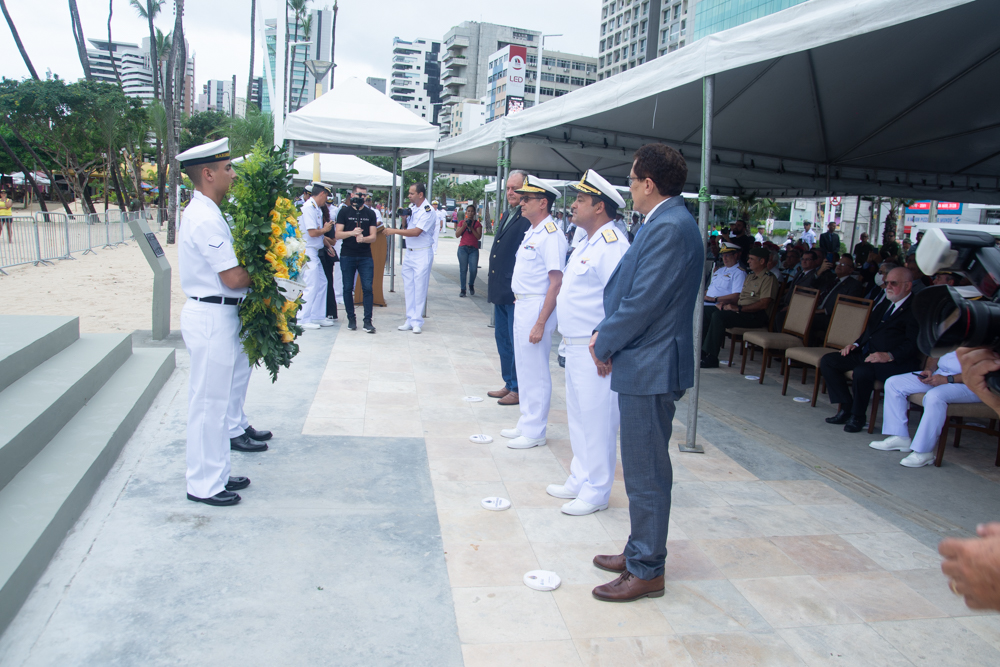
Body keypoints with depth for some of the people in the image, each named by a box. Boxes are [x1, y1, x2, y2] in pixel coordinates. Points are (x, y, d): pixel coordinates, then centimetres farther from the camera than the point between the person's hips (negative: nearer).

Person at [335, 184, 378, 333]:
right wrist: (352, 233, -19)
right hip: (347, 256, 0)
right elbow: (338, 234, -2)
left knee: (367, 288, -7)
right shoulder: (344, 212, 6)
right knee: (348, 288, 4)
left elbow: (373, 236, 2)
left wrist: (363, 238, -19)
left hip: (365, 256, 0)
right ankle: (351, 318, 16)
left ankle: (367, 321, -3)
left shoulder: (370, 213, 9)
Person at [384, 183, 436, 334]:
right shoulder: (411, 207, 11)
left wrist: (394, 231, -19)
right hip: (409, 253, 8)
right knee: (408, 287, 7)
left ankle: (417, 321, 3)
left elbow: (416, 232, -22)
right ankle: (410, 320, 12)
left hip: (422, 254, -7)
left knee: (419, 288, -4)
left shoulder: (428, 211, -13)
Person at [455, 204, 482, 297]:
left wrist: (471, 228, -13)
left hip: (474, 249, -1)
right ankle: (463, 289, 5)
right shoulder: (462, 222, 11)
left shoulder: (477, 224, 6)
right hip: (463, 248, 1)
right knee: (463, 269, -1)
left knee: (473, 269, -9)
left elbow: (479, 236, -4)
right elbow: (457, 235, 2)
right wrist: (463, 226, -9)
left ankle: (471, 285, 18)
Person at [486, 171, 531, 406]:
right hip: (500, 292, 9)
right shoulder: (506, 215, 15)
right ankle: (509, 384, 29)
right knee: (502, 339, 17)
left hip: (517, 295, -9)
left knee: (516, 342, 0)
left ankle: (519, 390, 12)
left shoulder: (530, 219, -14)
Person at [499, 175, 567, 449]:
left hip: (537, 308, -10)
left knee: (535, 371, 0)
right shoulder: (532, 233, 13)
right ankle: (526, 424, 30)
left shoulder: (550, 235, -18)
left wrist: (540, 323, -24)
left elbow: (556, 282, -22)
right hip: (521, 306, 10)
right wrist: (522, 309, 15)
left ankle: (534, 432, 12)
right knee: (524, 368, 17)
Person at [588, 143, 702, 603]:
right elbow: (631, 289, 16)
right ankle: (640, 551, 33)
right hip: (645, 363, 11)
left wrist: (605, 345, -10)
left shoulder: (670, 228, -20)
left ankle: (646, 571, 15)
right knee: (643, 469, 19)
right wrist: (606, 333, 5)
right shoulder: (664, 223, 13)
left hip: (650, 367, -11)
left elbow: (644, 303, -22)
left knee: (646, 472, 1)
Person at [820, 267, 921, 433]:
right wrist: (856, 344, 8)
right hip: (866, 354, 9)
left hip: (897, 362, -9)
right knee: (827, 361, -5)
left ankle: (858, 416, -13)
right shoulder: (885, 304, 22)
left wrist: (889, 355, -29)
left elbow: (913, 343, -16)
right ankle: (847, 408, -2)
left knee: (863, 371, -36)